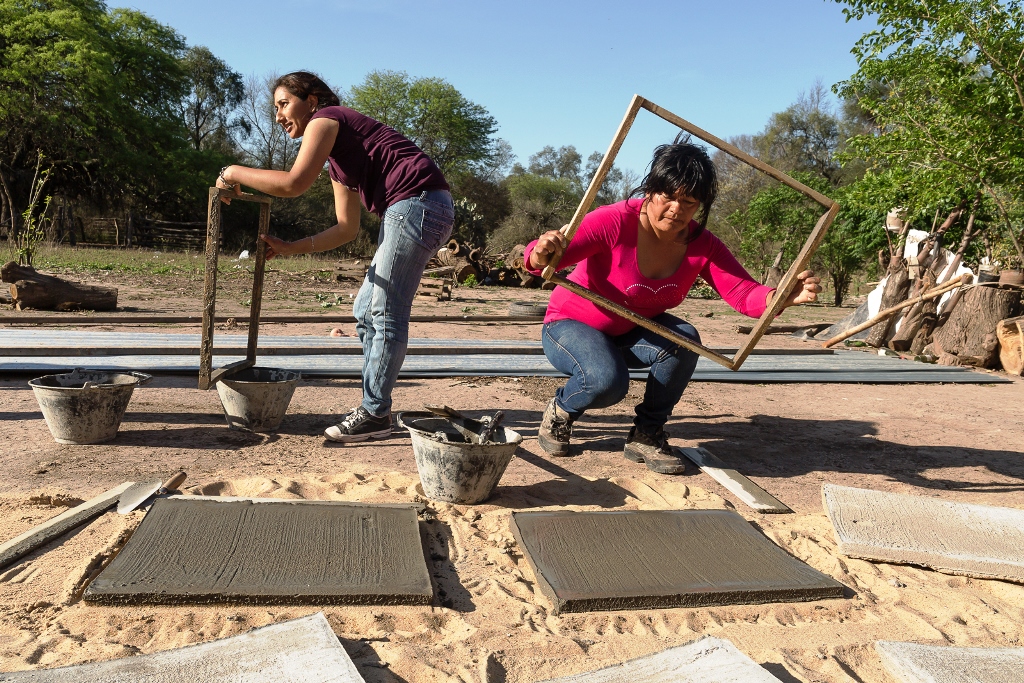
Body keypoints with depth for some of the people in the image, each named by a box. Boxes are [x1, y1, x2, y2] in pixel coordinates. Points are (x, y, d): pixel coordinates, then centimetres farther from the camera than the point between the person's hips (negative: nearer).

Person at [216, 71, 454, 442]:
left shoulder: (325, 118, 1)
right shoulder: (338, 162, 27)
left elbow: (293, 183, -13)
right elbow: (347, 229, 22)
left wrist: (234, 173, 0)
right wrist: (291, 247, 18)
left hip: (417, 201, -10)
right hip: (416, 210, 10)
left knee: (386, 313, -8)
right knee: (366, 312, 11)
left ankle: (375, 414, -1)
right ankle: (375, 408, 15)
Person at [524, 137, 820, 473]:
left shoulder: (703, 246, -11)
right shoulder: (615, 221, -27)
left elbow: (744, 293, -21)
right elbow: (538, 257, -34)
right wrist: (543, 254, -59)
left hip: (632, 334, 5)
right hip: (572, 326, -5)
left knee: (684, 339, -25)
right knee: (606, 380, -34)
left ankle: (646, 435, -4)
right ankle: (560, 411, 3)